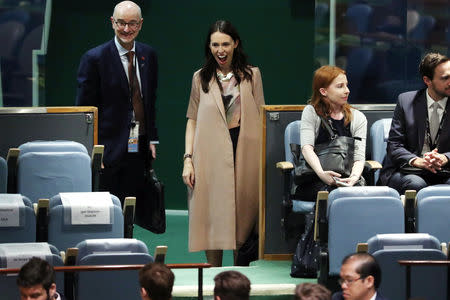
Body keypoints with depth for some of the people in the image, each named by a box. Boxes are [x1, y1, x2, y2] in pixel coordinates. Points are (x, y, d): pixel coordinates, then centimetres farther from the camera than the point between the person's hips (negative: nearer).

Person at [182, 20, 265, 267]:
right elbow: (192, 120, 8)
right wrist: (188, 159, -2)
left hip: (244, 151, 0)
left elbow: (259, 118, 7)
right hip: (210, 154, 0)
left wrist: (262, 158, -2)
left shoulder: (251, 75, 8)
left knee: (242, 212, 1)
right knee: (213, 214, -3)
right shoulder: (201, 78, 9)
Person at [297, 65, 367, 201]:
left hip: (346, 178, 2)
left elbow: (359, 157, 4)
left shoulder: (358, 118, 16)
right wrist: (321, 173, -26)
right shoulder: (311, 112, 9)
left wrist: (354, 177, -20)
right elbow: (306, 147, -6)